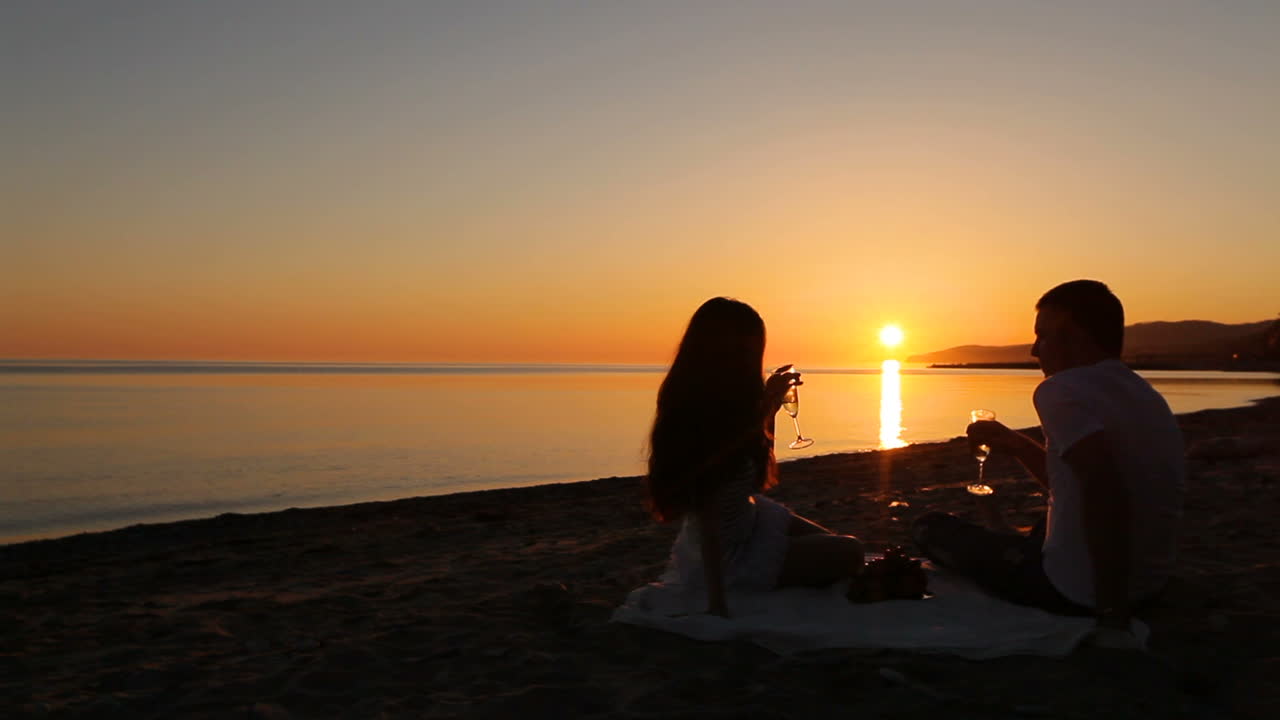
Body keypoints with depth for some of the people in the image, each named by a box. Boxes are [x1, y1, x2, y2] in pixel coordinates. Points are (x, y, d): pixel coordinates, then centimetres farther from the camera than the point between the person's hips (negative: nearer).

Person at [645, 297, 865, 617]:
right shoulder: (703, 421, -31)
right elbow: (706, 519, -30)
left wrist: (768, 402, 15)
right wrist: (717, 598, -28)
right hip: (730, 556, -10)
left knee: (838, 544, 21)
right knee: (848, 554, 0)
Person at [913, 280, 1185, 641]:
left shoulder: (1062, 389, -18)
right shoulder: (1145, 395, 10)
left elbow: (1103, 485, -35)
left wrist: (1111, 612, -30)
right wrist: (1014, 444, 19)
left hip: (1082, 591, -10)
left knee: (930, 528, 6)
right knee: (1042, 528, 38)